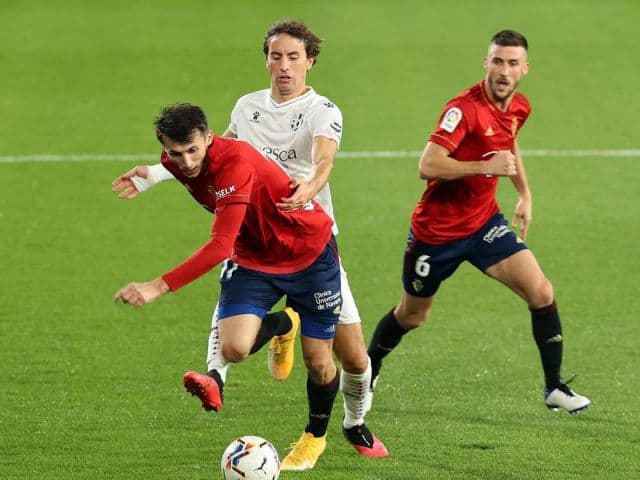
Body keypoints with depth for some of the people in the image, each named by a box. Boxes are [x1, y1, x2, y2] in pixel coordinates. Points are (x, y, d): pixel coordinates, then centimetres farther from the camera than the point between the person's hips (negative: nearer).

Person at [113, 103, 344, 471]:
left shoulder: (236, 162, -36)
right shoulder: (177, 163, -13)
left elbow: (221, 246, -43)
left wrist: (160, 287, -48)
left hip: (310, 254, -5)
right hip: (253, 258, 5)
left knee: (318, 362, 3)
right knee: (234, 348, -19)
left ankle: (317, 435, 35)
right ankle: (282, 326, 18)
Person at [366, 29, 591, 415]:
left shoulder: (520, 108, 0)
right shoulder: (465, 108, -24)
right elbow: (428, 166, -33)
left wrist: (524, 193, 20)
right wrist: (487, 166, -35)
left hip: (484, 222, 5)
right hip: (437, 229, -5)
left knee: (541, 292, -12)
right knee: (411, 316, 13)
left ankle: (555, 387, -1)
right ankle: (367, 372, 41)